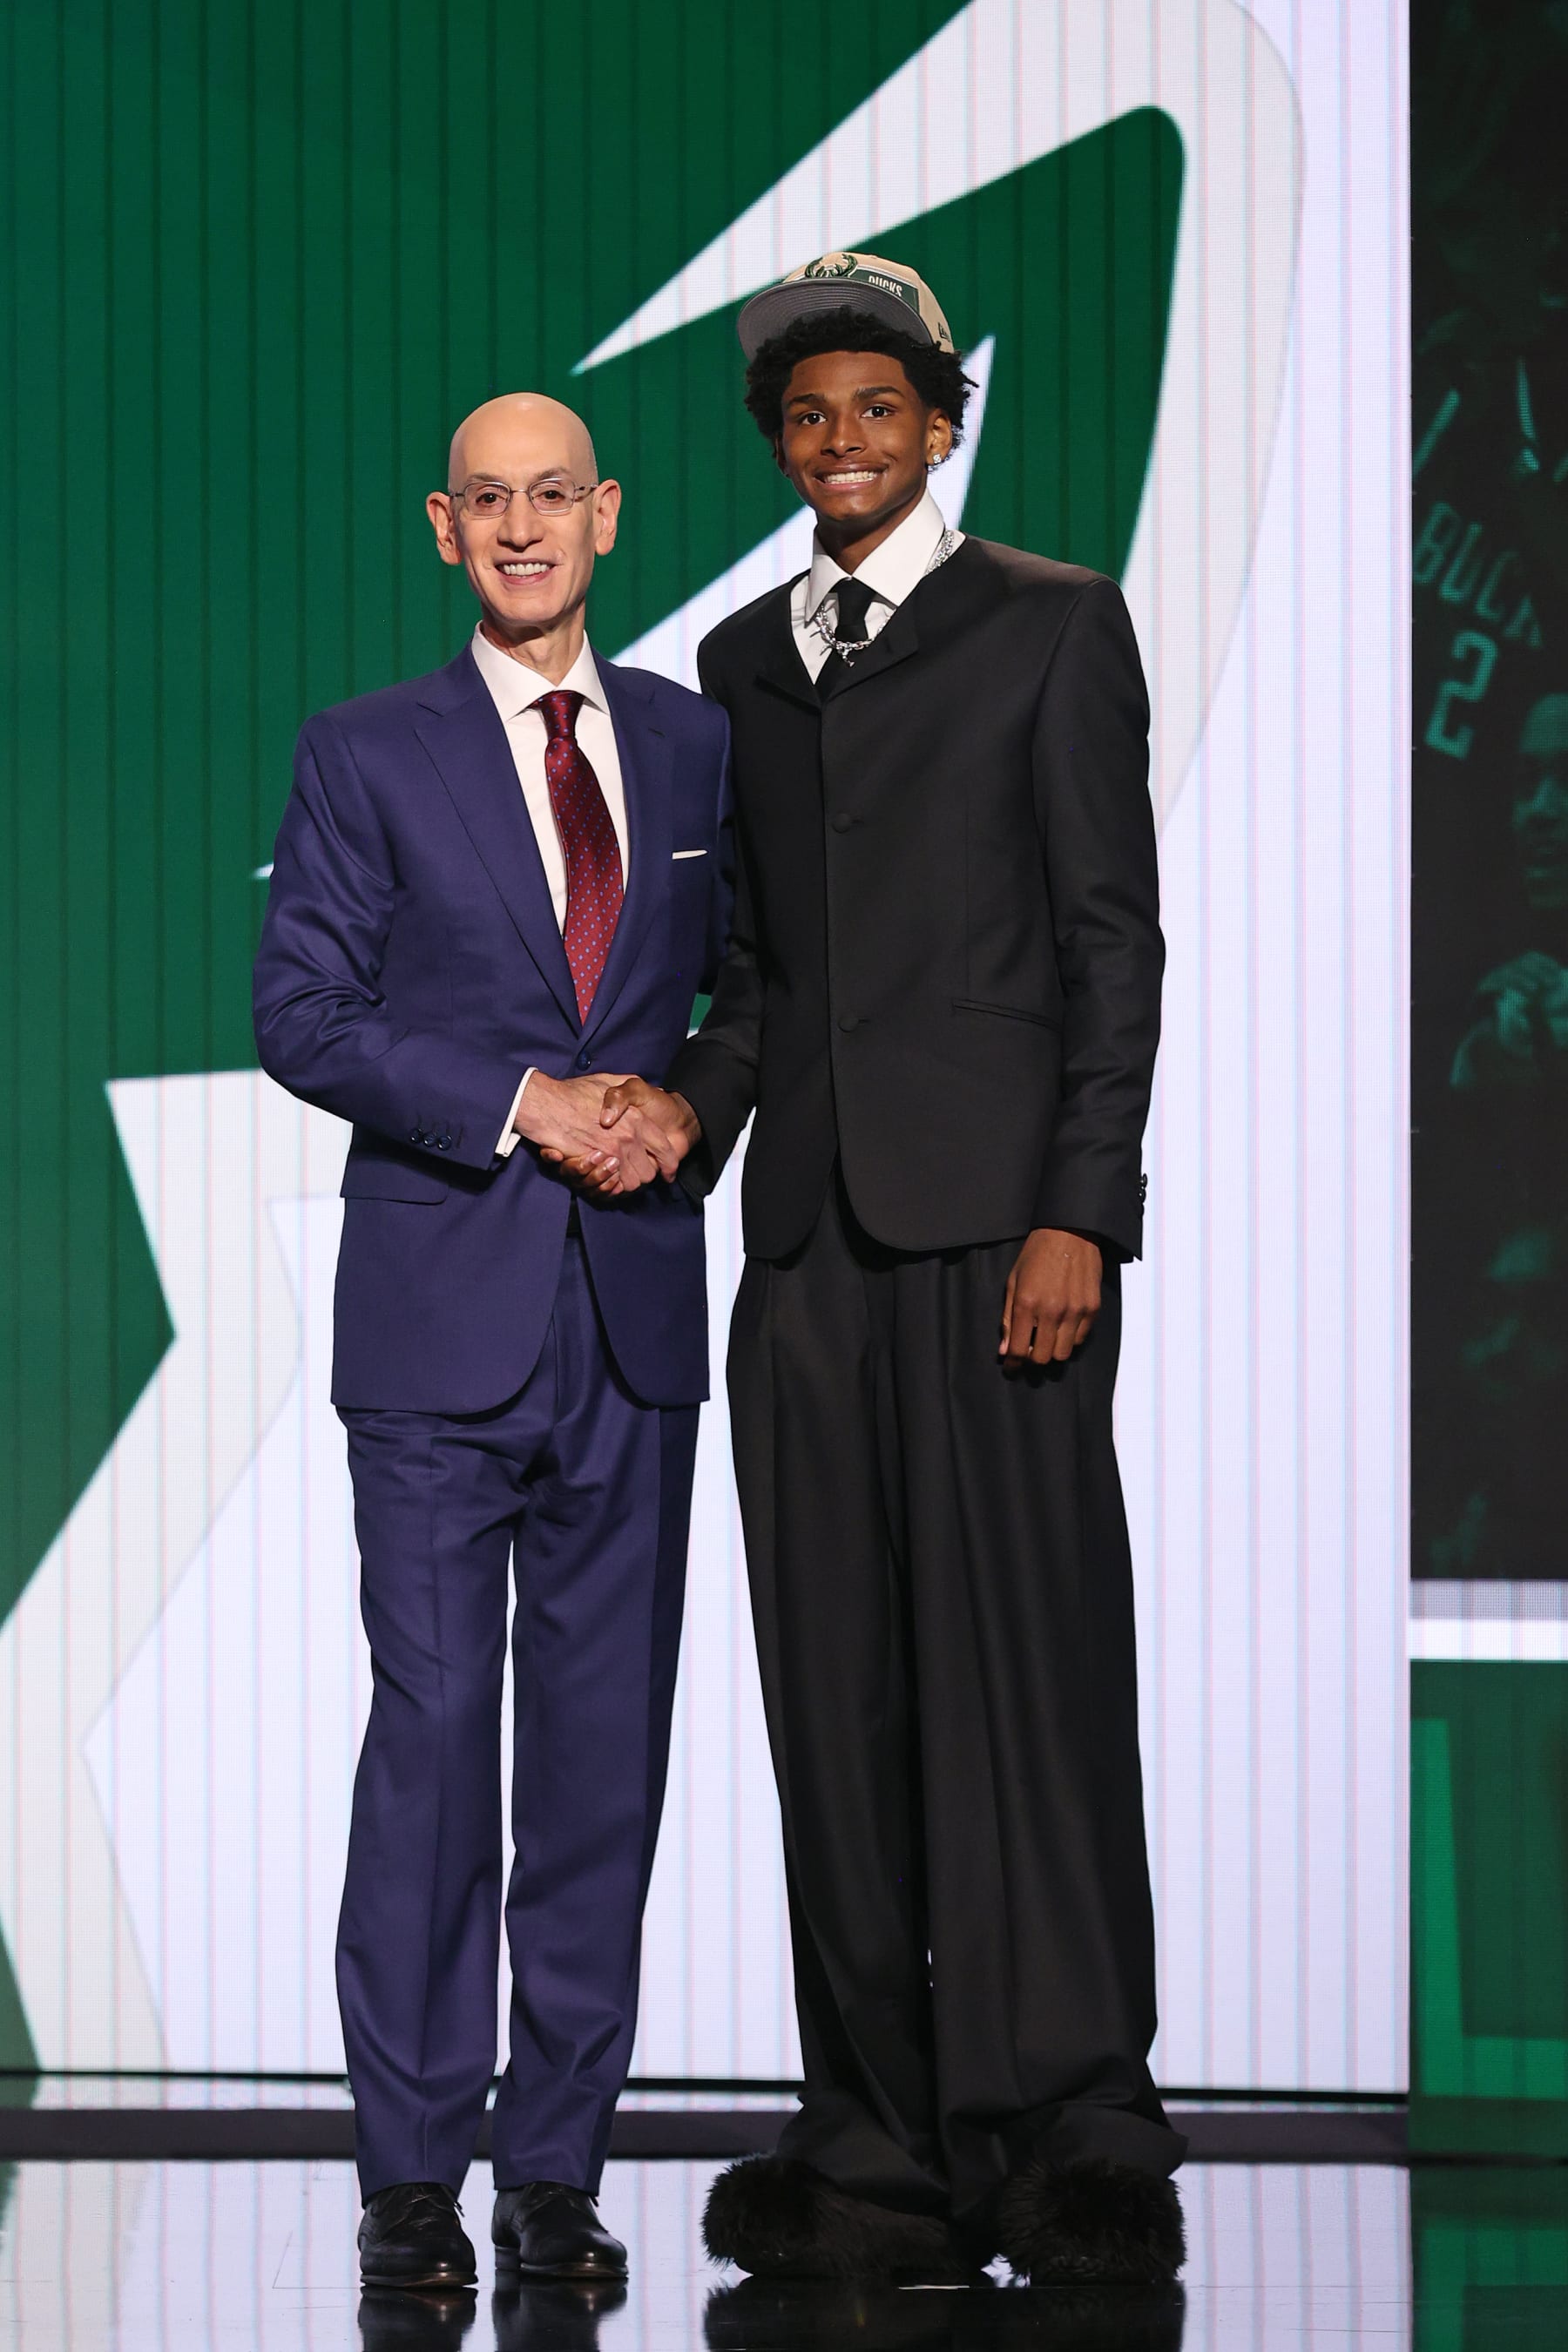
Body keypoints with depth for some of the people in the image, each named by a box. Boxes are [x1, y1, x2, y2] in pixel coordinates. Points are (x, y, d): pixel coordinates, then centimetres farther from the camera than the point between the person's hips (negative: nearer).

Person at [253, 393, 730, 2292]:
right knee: (433, 1728, -4)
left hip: (637, 1313, 3)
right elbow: (302, 1014, -4)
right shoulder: (367, 758, 2)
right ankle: (411, 2171, 3)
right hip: (441, 1315, -3)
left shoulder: (696, 746, 11)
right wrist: (521, 1109, -13)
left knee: (606, 1742, 4)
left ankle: (557, 2159, 12)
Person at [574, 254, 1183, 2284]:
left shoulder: (1050, 626, 4)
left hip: (992, 1213, -5)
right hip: (808, 1227, 5)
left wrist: (1080, 1210, -10)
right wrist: (694, 1104, 2)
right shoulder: (744, 660, 20)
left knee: (1023, 1657, -9)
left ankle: (1072, 2136, -4)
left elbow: (1115, 937, -1)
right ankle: (881, 2143, 6)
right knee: (837, 1689, 2)